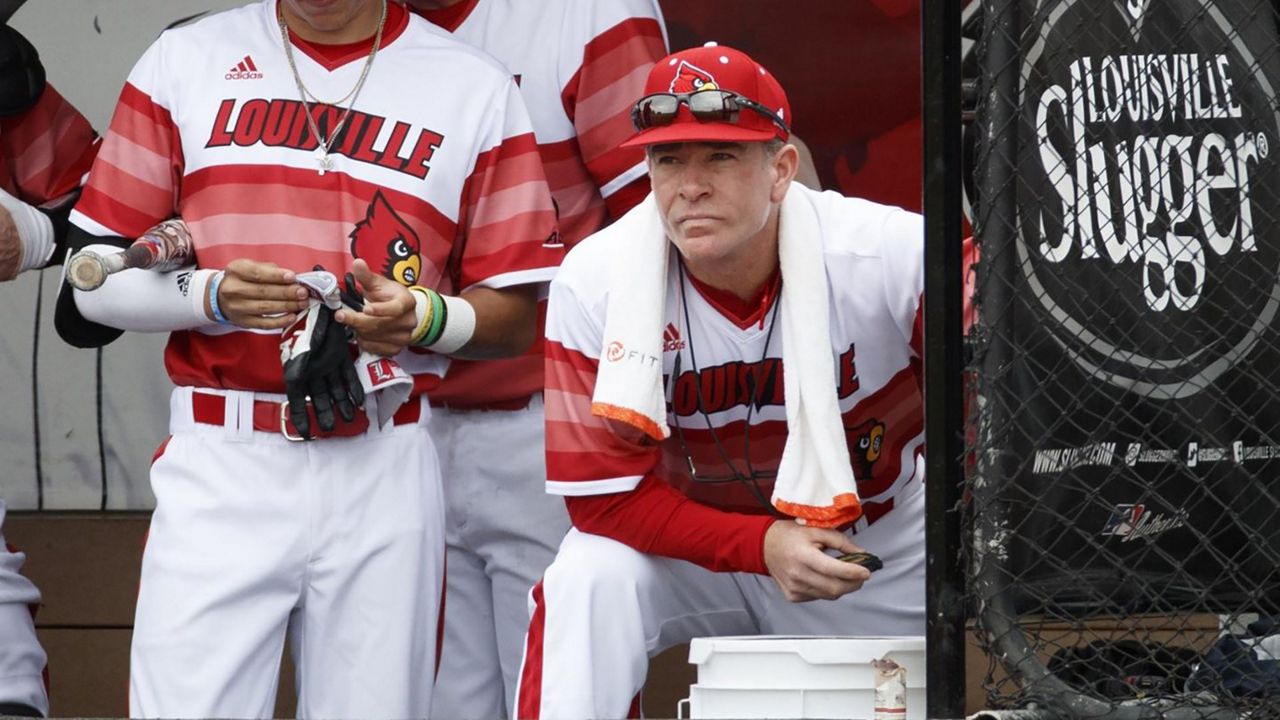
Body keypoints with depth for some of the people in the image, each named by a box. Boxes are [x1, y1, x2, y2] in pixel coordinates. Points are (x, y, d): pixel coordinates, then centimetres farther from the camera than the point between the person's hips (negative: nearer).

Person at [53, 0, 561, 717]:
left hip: (384, 475, 0)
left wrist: (424, 317, -13)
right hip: (218, 470, 0)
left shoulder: (477, 87, 6)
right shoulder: (184, 60, 7)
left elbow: (516, 315, 7)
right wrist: (209, 296, -12)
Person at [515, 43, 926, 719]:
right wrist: (764, 547, -27)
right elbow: (604, 495, -16)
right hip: (693, 541, 0)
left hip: (882, 537, 0)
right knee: (589, 580, -28)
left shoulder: (894, 254, -24)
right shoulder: (595, 279, -19)